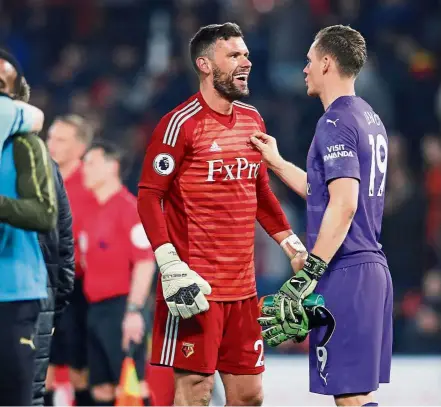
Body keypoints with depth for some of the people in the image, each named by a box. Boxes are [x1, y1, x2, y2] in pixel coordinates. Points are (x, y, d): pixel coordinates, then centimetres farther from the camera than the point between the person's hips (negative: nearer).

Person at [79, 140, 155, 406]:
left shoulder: (128, 207, -10)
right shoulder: (95, 212, 16)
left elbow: (145, 262, -16)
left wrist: (134, 310, -21)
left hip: (121, 309, -9)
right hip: (96, 309, 9)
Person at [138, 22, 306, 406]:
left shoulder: (252, 120, 14)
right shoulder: (182, 123, -10)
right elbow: (149, 197, -12)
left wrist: (295, 248, 16)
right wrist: (170, 266, -21)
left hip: (243, 286, 7)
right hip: (197, 285, -7)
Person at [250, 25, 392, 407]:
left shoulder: (336, 122, -12)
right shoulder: (371, 119, 17)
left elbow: (344, 205, -22)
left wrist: (306, 277, -21)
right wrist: (277, 163, 31)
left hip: (344, 274, -10)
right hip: (373, 266, 10)